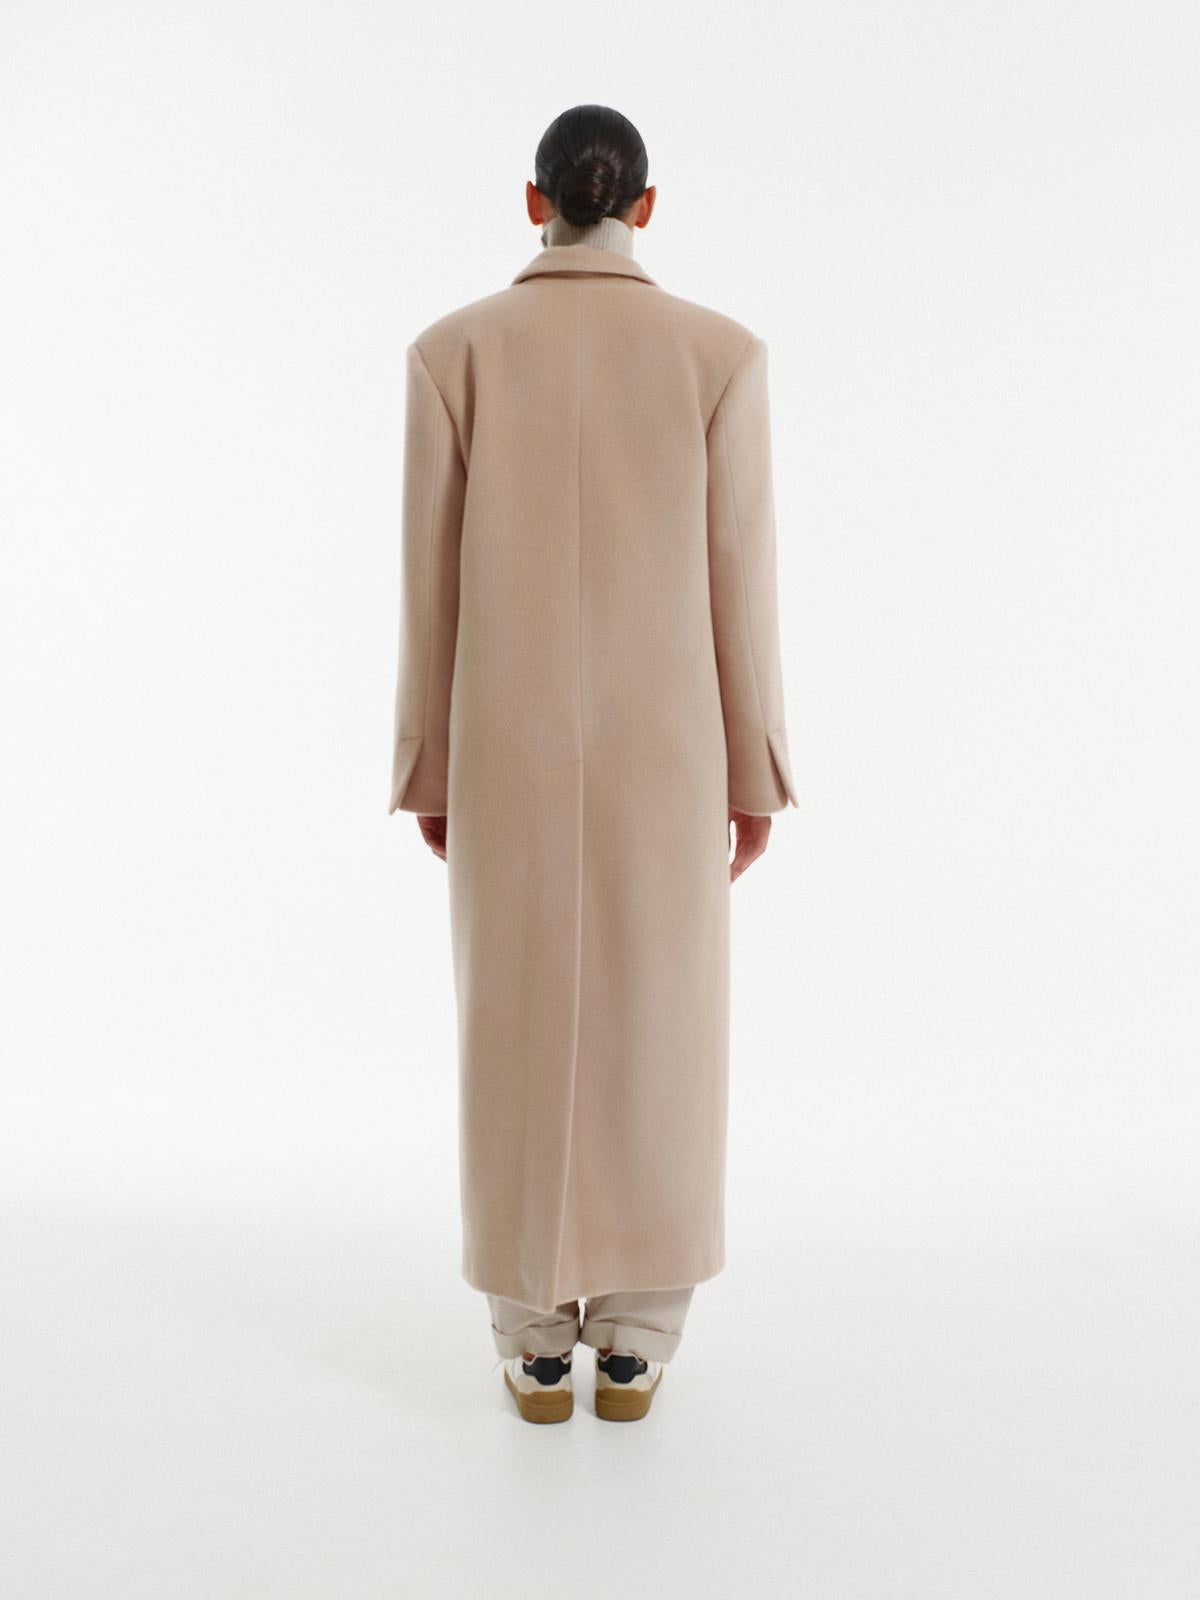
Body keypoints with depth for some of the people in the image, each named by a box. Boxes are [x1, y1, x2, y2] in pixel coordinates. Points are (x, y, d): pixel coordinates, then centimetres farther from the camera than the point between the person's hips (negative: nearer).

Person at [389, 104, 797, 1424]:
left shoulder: (453, 350, -1)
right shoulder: (721, 353, -2)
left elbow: (432, 580, -2)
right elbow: (738, 577, -4)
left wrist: (427, 767, 7)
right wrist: (755, 771, 4)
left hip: (511, 748, 0)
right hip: (664, 748, 0)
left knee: (521, 1036, 9)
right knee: (656, 1033, 10)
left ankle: (537, 1347, 19)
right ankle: (631, 1347, 18)